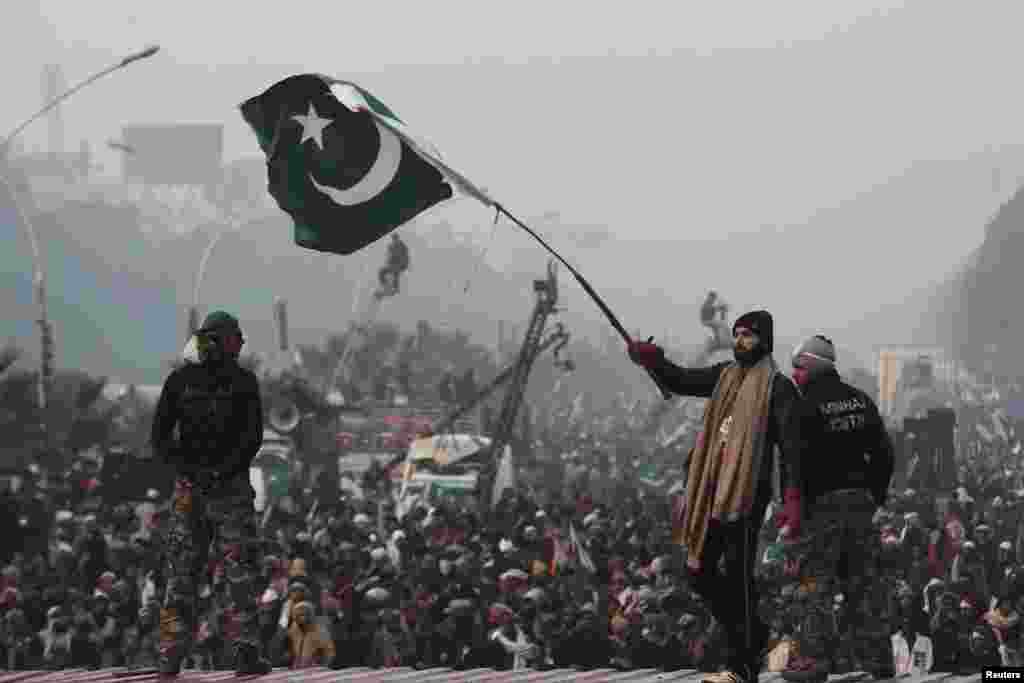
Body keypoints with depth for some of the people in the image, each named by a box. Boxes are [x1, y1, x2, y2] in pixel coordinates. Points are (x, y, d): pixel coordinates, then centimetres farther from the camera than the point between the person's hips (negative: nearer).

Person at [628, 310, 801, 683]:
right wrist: (654, 360, -1)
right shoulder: (725, 375, 17)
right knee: (700, 569, 9)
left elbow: (789, 444, -10)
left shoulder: (777, 386, -4)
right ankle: (754, 635, 23)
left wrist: (792, 498, -20)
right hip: (713, 489, 8)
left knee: (737, 574, -8)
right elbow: (681, 381, 20)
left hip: (748, 491, -8)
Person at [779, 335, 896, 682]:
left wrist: (793, 510, -12)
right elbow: (883, 452, 13)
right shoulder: (861, 400, 11)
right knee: (862, 580, 11)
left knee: (816, 581, -3)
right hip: (861, 502, 6)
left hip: (823, 501, -6)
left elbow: (798, 462, -16)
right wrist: (876, 495, 19)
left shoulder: (806, 406, -10)